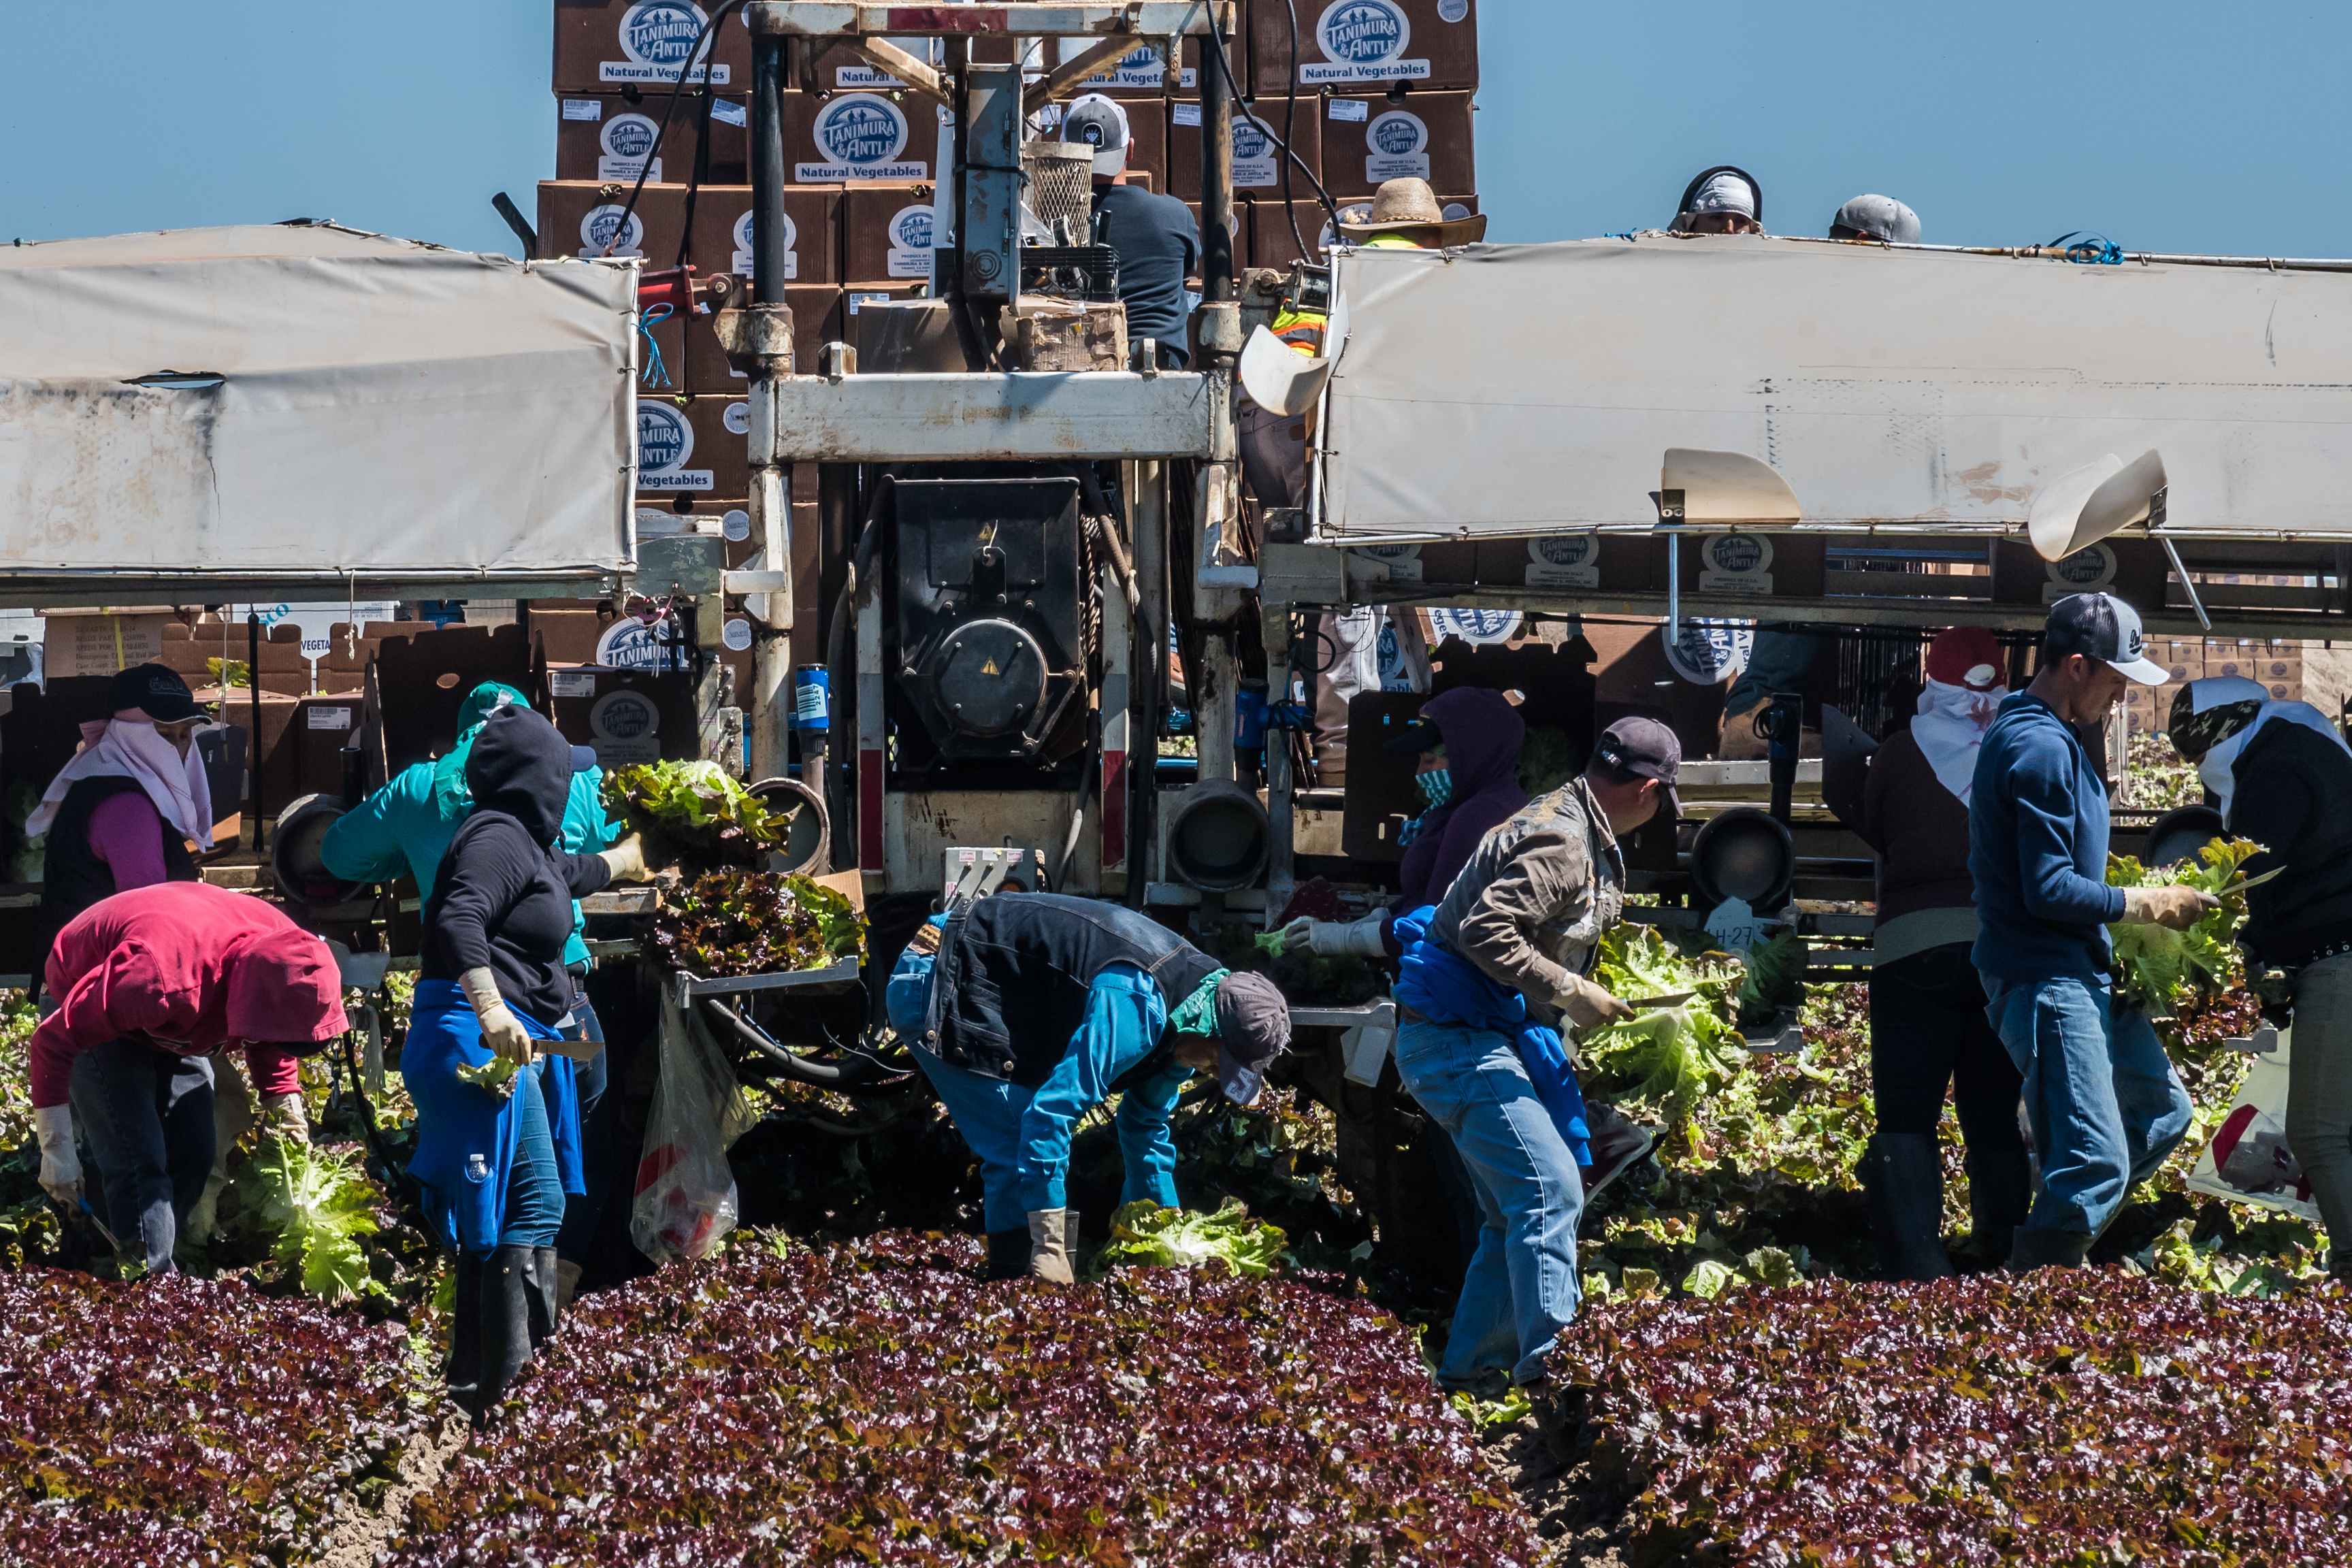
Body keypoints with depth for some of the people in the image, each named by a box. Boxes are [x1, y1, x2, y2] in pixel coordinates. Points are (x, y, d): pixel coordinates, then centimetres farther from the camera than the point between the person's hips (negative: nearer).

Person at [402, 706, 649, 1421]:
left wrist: (619, 862, 64)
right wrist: (490, 1009, -38)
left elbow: (564, 873, 45)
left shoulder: (524, 843, 21)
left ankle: (474, 1383, 17)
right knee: (533, 1204, -14)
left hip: (506, 1043, 11)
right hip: (481, 1039, -11)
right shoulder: (498, 838, -12)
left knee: (496, 1215, 13)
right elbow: (459, 918, -27)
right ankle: (507, 1386, -17)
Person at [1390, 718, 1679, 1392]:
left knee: (1518, 1212, 14)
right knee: (1551, 1191, -18)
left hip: (1487, 1041, 11)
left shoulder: (1565, 827, 14)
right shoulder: (1561, 846, -19)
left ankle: (1469, 1369, 19)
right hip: (1458, 1040, -11)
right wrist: (1569, 992, -23)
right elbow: (1485, 933, -29)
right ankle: (1548, 1365, -23)